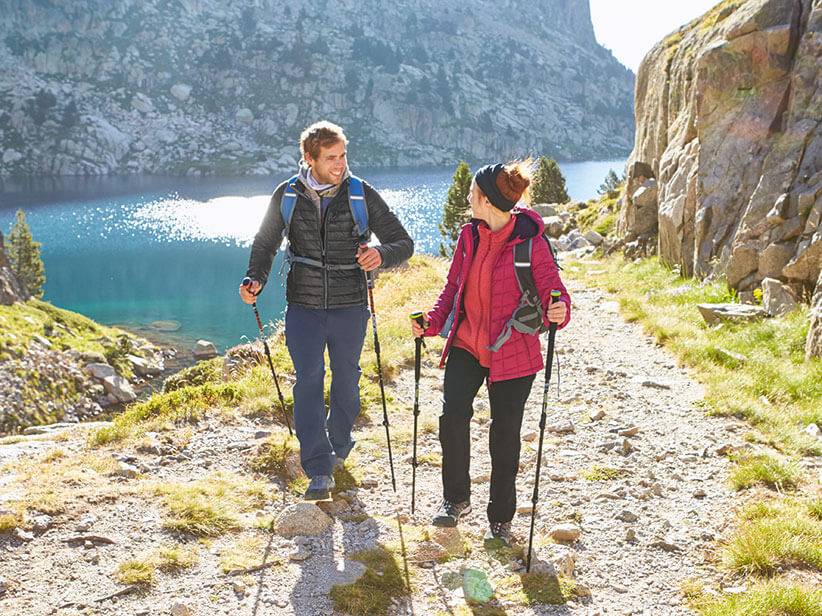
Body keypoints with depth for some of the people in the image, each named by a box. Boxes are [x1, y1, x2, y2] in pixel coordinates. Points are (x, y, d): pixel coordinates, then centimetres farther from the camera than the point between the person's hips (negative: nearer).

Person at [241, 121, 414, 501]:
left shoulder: (362, 195, -6)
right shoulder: (287, 195, -2)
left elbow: (403, 243, -4)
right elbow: (265, 243, 11)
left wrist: (382, 254, -28)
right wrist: (256, 279, -9)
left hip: (349, 307, 0)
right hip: (303, 307, 0)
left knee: (346, 381, 13)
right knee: (309, 380, -10)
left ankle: (338, 446, 38)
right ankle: (319, 471, -9)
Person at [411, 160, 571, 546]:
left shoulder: (529, 241, -13)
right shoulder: (469, 236, 4)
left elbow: (551, 290, -11)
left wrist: (557, 312, -34)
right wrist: (431, 323, -3)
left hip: (512, 352, -4)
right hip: (467, 345, 4)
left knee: (505, 435, 4)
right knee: (452, 416, -13)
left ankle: (500, 519, 22)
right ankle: (455, 499, 9)